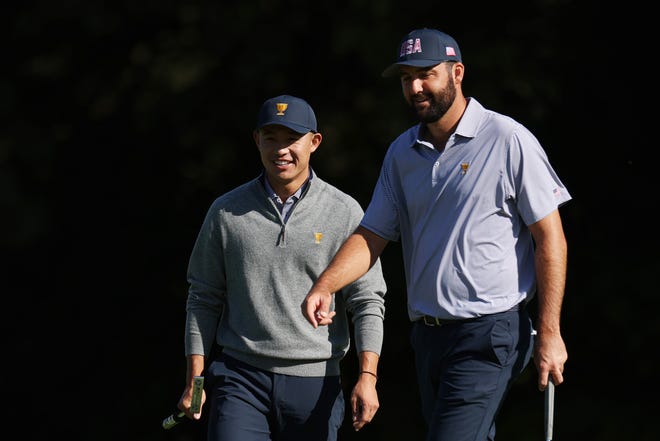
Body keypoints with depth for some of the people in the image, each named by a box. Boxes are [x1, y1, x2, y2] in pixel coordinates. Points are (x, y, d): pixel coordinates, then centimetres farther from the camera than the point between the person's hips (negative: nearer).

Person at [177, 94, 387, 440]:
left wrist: (367, 376, -11)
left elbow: (367, 301, 0)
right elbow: (204, 299, 11)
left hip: (315, 383, 0)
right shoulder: (227, 212, 7)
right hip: (240, 375, 0)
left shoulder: (345, 213, 3)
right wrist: (194, 380, 4)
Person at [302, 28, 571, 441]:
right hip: (427, 336, 7)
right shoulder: (402, 152, 12)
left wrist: (549, 332, -11)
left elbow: (550, 239, -6)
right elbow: (372, 235, 11)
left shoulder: (509, 140, -7)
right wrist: (324, 287, -8)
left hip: (489, 333, -7)